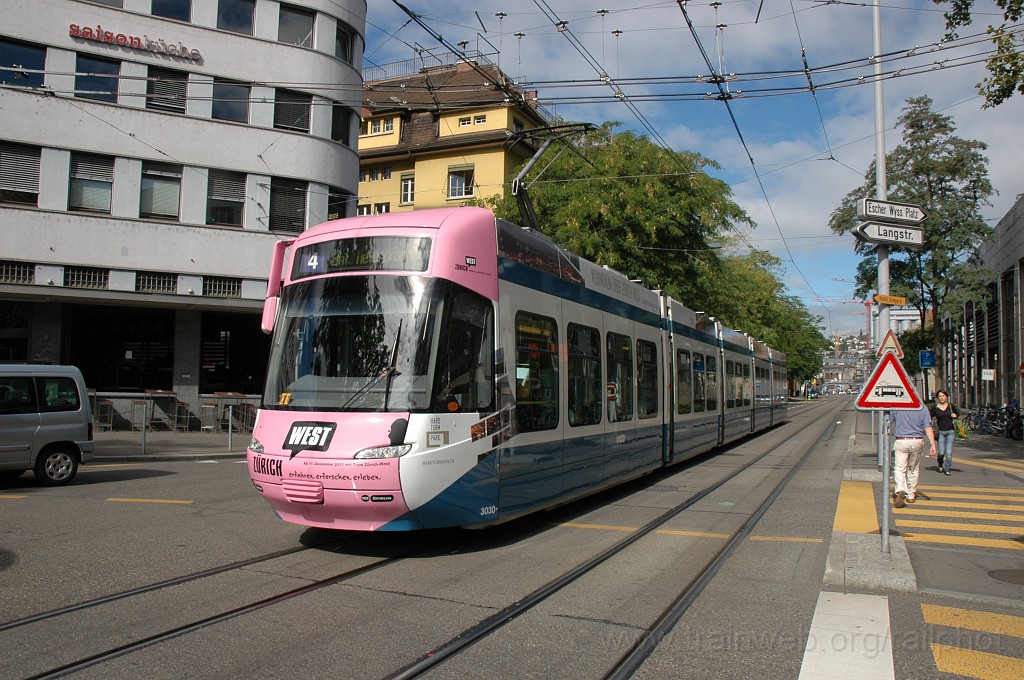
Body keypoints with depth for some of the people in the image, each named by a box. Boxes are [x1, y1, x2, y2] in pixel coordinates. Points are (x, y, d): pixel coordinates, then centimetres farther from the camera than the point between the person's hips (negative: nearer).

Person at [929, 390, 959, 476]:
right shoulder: (935, 408, 1)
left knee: (949, 452, -4)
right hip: (941, 432, -1)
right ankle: (940, 465, 25)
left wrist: (955, 416, -1)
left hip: (950, 431, 1)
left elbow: (958, 415, 19)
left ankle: (947, 469, 11)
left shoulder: (951, 406, 5)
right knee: (941, 452, -4)